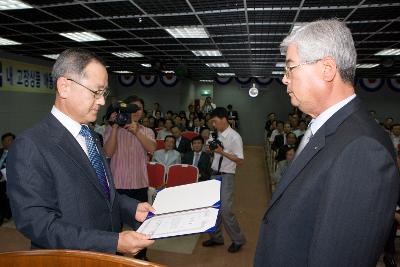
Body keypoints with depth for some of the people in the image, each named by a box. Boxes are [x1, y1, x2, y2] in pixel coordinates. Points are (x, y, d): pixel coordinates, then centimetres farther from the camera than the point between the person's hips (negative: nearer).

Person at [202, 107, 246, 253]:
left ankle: (238, 239, 17)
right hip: (215, 174, 8)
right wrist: (212, 149, 3)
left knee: (225, 210, -7)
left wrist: (222, 152, -24)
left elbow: (240, 161, -18)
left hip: (226, 176, -8)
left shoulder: (234, 137, -15)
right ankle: (216, 237, 33)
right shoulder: (218, 134, 7)